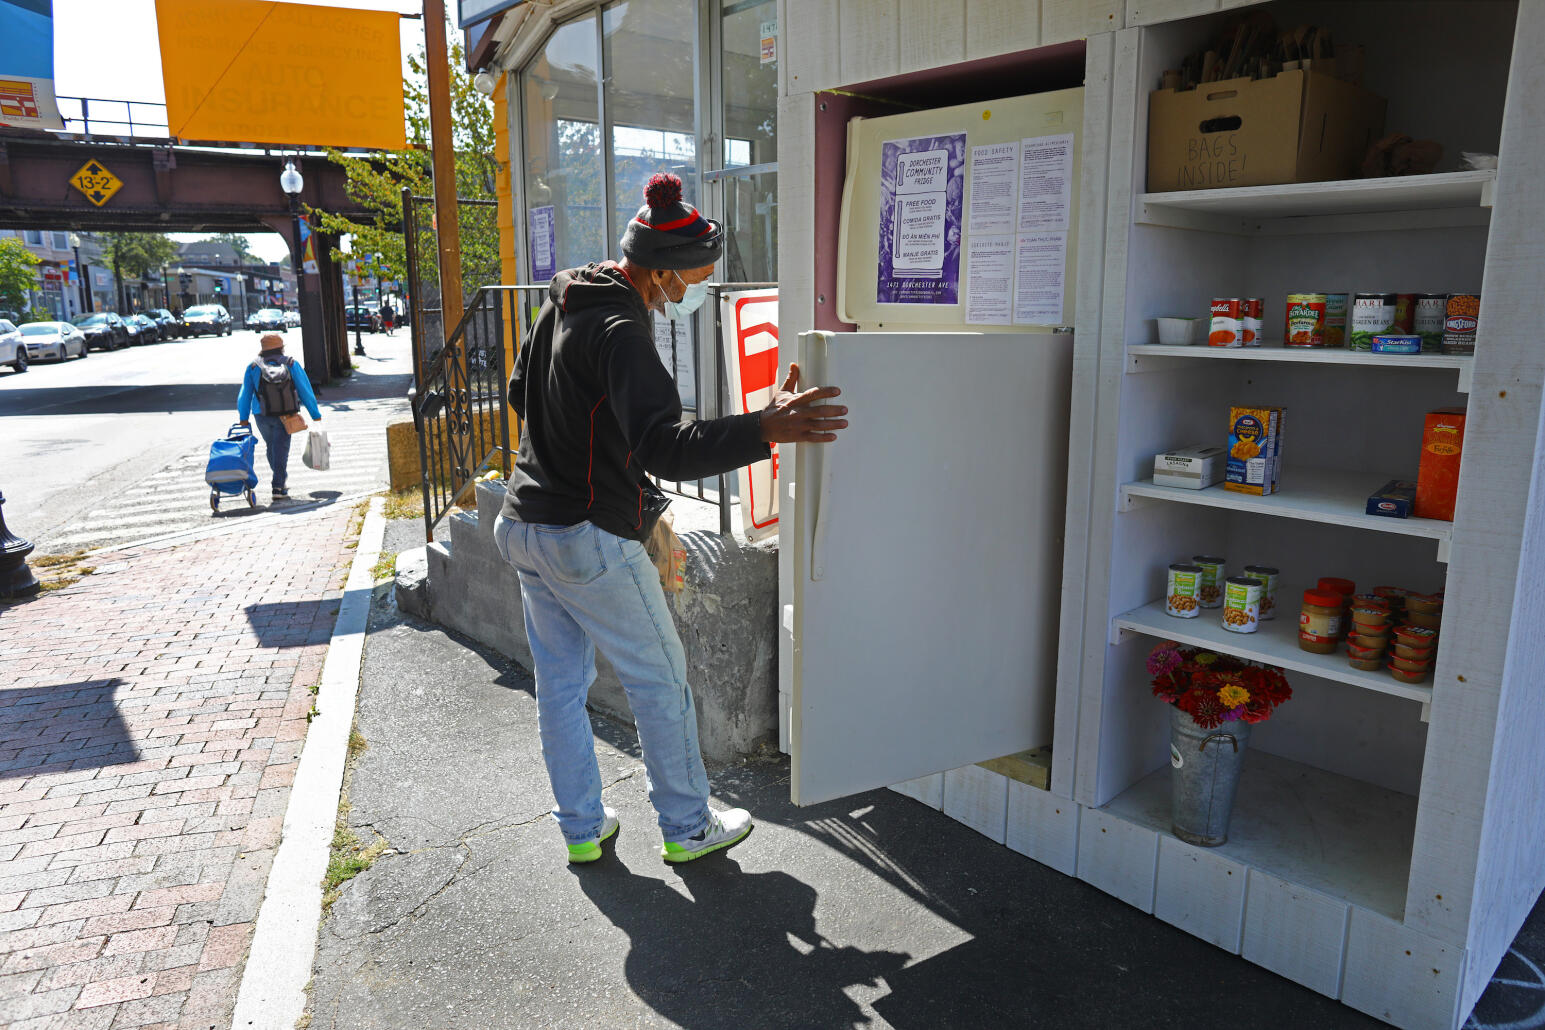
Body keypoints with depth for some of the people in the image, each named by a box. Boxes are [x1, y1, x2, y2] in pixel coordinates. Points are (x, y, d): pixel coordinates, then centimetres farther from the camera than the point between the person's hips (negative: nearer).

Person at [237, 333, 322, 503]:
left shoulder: (253, 366, 5)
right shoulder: (291, 364, 1)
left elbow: (245, 394, 6)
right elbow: (305, 391, 1)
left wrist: (243, 418, 12)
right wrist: (315, 414, 6)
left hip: (262, 417, 2)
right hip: (285, 416, -2)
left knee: (271, 446, 20)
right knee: (281, 449, -2)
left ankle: (280, 478, 34)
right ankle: (278, 488, -9)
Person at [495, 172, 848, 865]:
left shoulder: (563, 303, 8)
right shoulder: (621, 331, -22)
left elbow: (520, 393, 22)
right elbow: (663, 448, -36)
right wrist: (765, 430, -46)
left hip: (524, 524, 9)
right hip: (590, 538, -9)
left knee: (560, 683, 16)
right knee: (661, 683, 7)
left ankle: (582, 829, 30)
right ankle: (687, 828, 22)